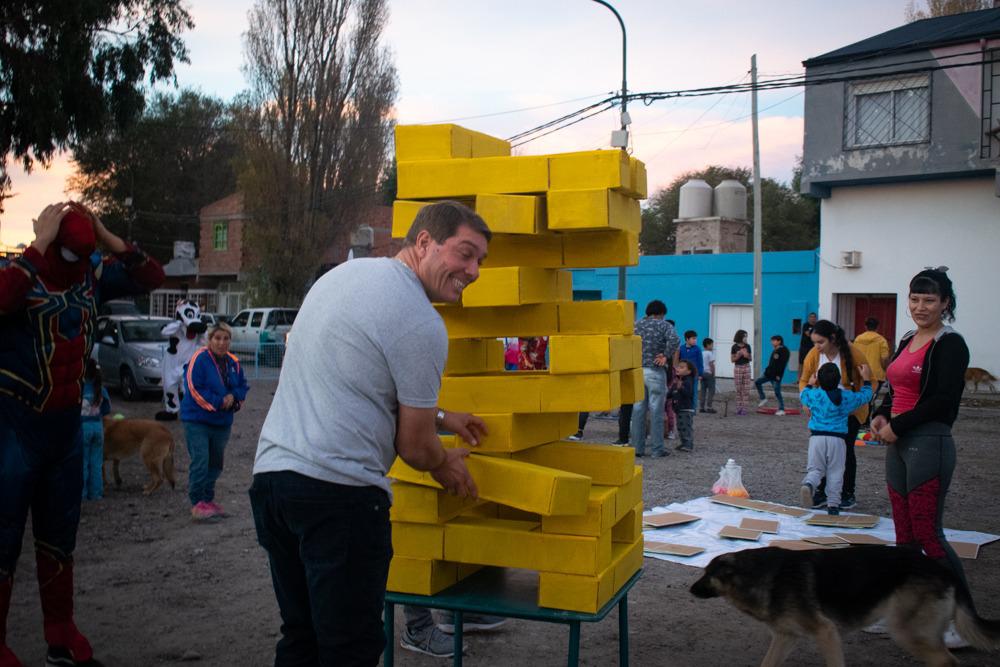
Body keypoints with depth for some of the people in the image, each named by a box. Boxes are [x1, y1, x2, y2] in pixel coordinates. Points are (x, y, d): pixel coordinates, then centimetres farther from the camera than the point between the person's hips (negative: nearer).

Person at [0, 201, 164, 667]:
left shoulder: (93, 275, 0)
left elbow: (151, 277, 4)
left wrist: (107, 236, -8)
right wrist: (41, 244, -31)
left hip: (67, 426, 6)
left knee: (59, 538, 16)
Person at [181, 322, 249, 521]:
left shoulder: (233, 362, 7)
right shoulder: (199, 358, -12)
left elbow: (243, 386, 12)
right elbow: (194, 388, -17)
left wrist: (233, 397, -10)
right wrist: (219, 402, -18)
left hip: (222, 421, 6)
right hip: (197, 420, -6)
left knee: (215, 462, 14)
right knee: (200, 461, -11)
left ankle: (208, 499, 28)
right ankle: (197, 503, -2)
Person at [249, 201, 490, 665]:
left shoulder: (343, 274, 15)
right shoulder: (421, 325, -13)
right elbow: (414, 446, -4)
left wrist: (440, 417, 31)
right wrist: (446, 466, 18)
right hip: (339, 488, -9)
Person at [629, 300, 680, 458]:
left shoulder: (636, 325, 11)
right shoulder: (663, 325, -2)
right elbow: (675, 340, -20)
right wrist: (666, 355, -10)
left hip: (637, 371, 4)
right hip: (655, 372, -4)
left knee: (638, 410, 7)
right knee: (656, 411, 1)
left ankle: (637, 447, 9)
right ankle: (658, 449, 5)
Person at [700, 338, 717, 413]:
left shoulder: (701, 353, 10)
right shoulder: (710, 353, -10)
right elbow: (711, 364, -14)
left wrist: (700, 373, 16)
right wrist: (713, 374, -8)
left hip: (702, 373, 7)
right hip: (709, 373, -7)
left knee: (703, 390, 10)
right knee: (711, 390, -2)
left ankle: (701, 407, 9)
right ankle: (709, 407, -5)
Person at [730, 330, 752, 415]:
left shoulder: (747, 346, 3)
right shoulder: (734, 347, -2)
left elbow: (751, 358, 9)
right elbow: (732, 360, 1)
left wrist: (747, 356, -12)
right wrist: (738, 356, -17)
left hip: (746, 367, 1)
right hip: (737, 368, -1)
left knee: (746, 389, -2)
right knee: (738, 389, 2)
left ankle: (744, 408, 2)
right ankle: (738, 407, 11)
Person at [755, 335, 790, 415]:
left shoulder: (784, 351, -13)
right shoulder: (774, 350, 15)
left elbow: (782, 364, -19)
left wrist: (778, 375, -23)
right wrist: (767, 370, 17)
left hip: (776, 375, -9)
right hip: (769, 373, 9)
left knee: (777, 392, -6)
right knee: (757, 382, 8)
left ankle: (781, 409, 1)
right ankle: (763, 399, 16)